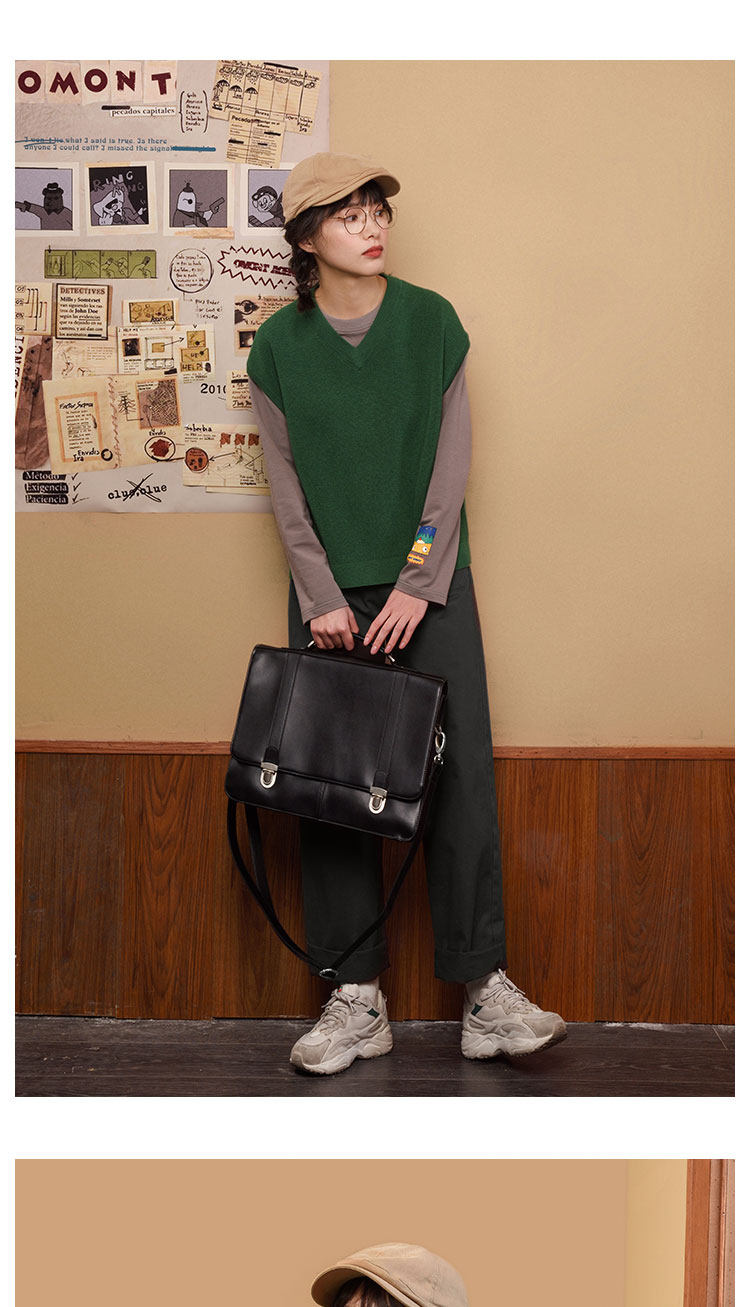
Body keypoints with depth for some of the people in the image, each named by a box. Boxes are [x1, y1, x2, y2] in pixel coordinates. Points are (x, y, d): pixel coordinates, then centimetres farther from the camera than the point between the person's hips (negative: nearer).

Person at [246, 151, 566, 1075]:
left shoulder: (431, 321, 0)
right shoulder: (278, 345, 1)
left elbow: (451, 461, -2)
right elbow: (286, 485, 1)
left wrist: (418, 584, -9)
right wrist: (323, 599, -8)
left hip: (431, 584, 0)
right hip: (329, 591, 1)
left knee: (460, 773, -6)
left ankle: (485, 991, 0)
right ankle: (356, 998, 7)